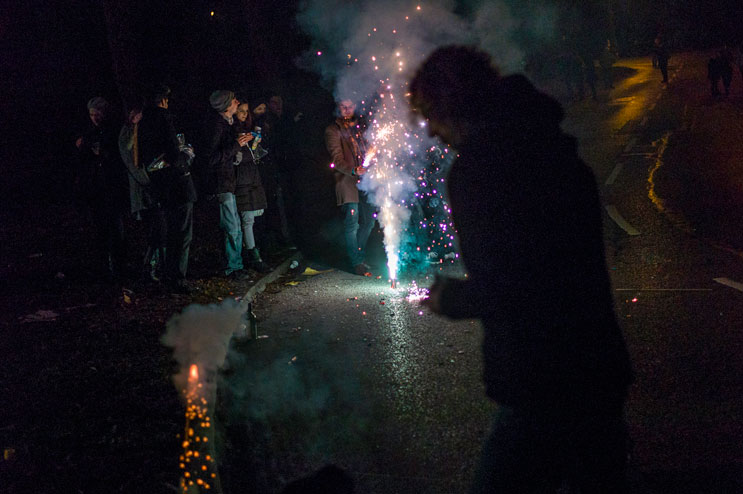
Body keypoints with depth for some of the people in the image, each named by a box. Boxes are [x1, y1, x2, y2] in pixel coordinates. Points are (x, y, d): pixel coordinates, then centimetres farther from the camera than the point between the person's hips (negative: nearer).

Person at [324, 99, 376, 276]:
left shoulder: (361, 127, 16)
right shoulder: (333, 130, 0)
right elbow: (337, 159, -10)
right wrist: (353, 170, -26)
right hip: (347, 182, -6)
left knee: (368, 221, 11)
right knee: (352, 223, -7)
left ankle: (359, 257, 26)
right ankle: (356, 263, 1)